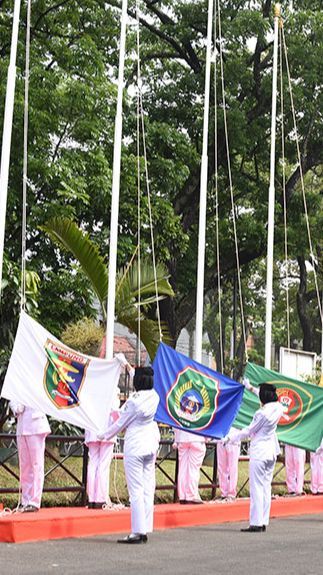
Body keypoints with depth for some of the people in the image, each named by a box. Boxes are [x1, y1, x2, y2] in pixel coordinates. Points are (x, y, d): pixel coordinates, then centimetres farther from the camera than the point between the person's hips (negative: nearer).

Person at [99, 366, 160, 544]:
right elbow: (145, 383, 22)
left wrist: (105, 435, 12)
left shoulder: (133, 401, -17)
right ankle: (145, 529, 11)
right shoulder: (154, 397, 2)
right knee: (148, 489, 8)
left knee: (136, 491, -5)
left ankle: (137, 532, -6)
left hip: (134, 446, -7)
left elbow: (121, 423, -6)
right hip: (151, 444, 7)